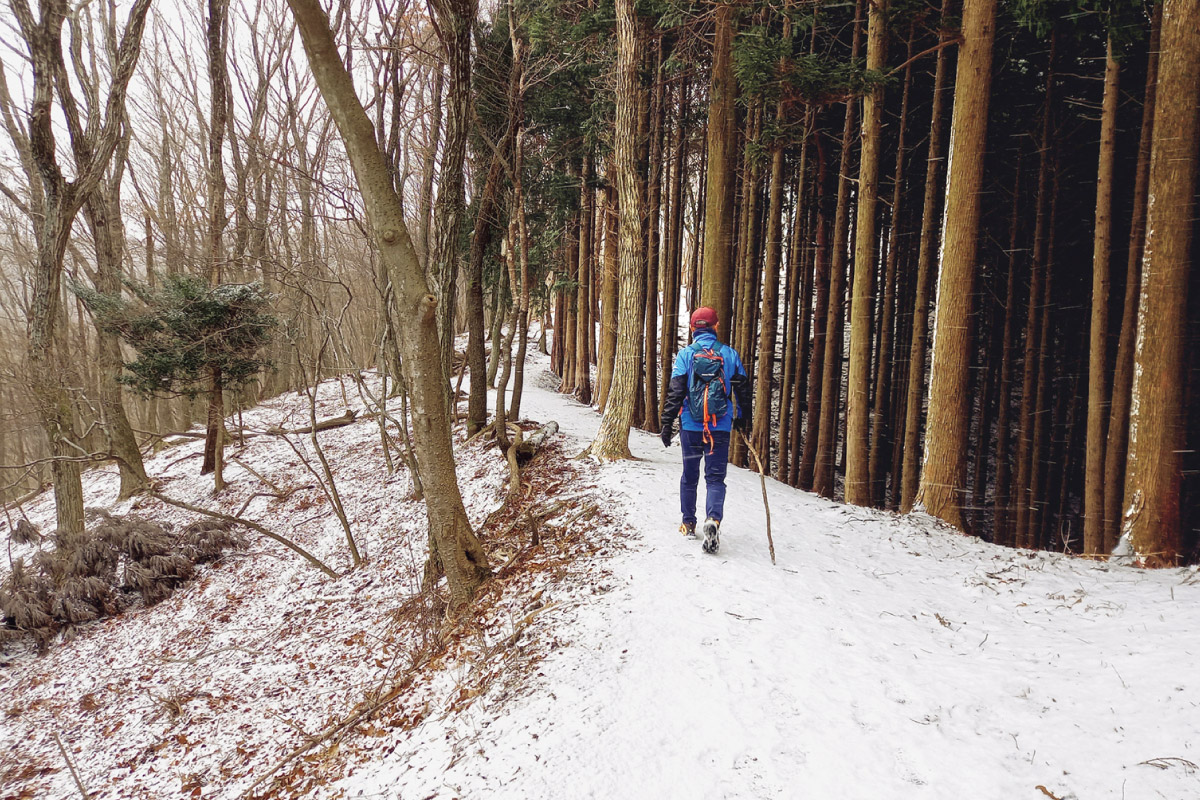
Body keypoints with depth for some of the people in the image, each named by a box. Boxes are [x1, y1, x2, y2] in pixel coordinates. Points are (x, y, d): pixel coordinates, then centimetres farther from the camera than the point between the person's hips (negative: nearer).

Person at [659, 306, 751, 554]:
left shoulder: (685, 354, -2)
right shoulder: (730, 354, 3)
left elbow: (675, 392, -7)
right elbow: (742, 390, 9)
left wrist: (667, 423, -3)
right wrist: (743, 419, 21)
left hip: (691, 426, 0)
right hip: (720, 428, 0)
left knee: (689, 475, 16)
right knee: (716, 478, 2)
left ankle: (688, 523, 23)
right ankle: (713, 519, -21)